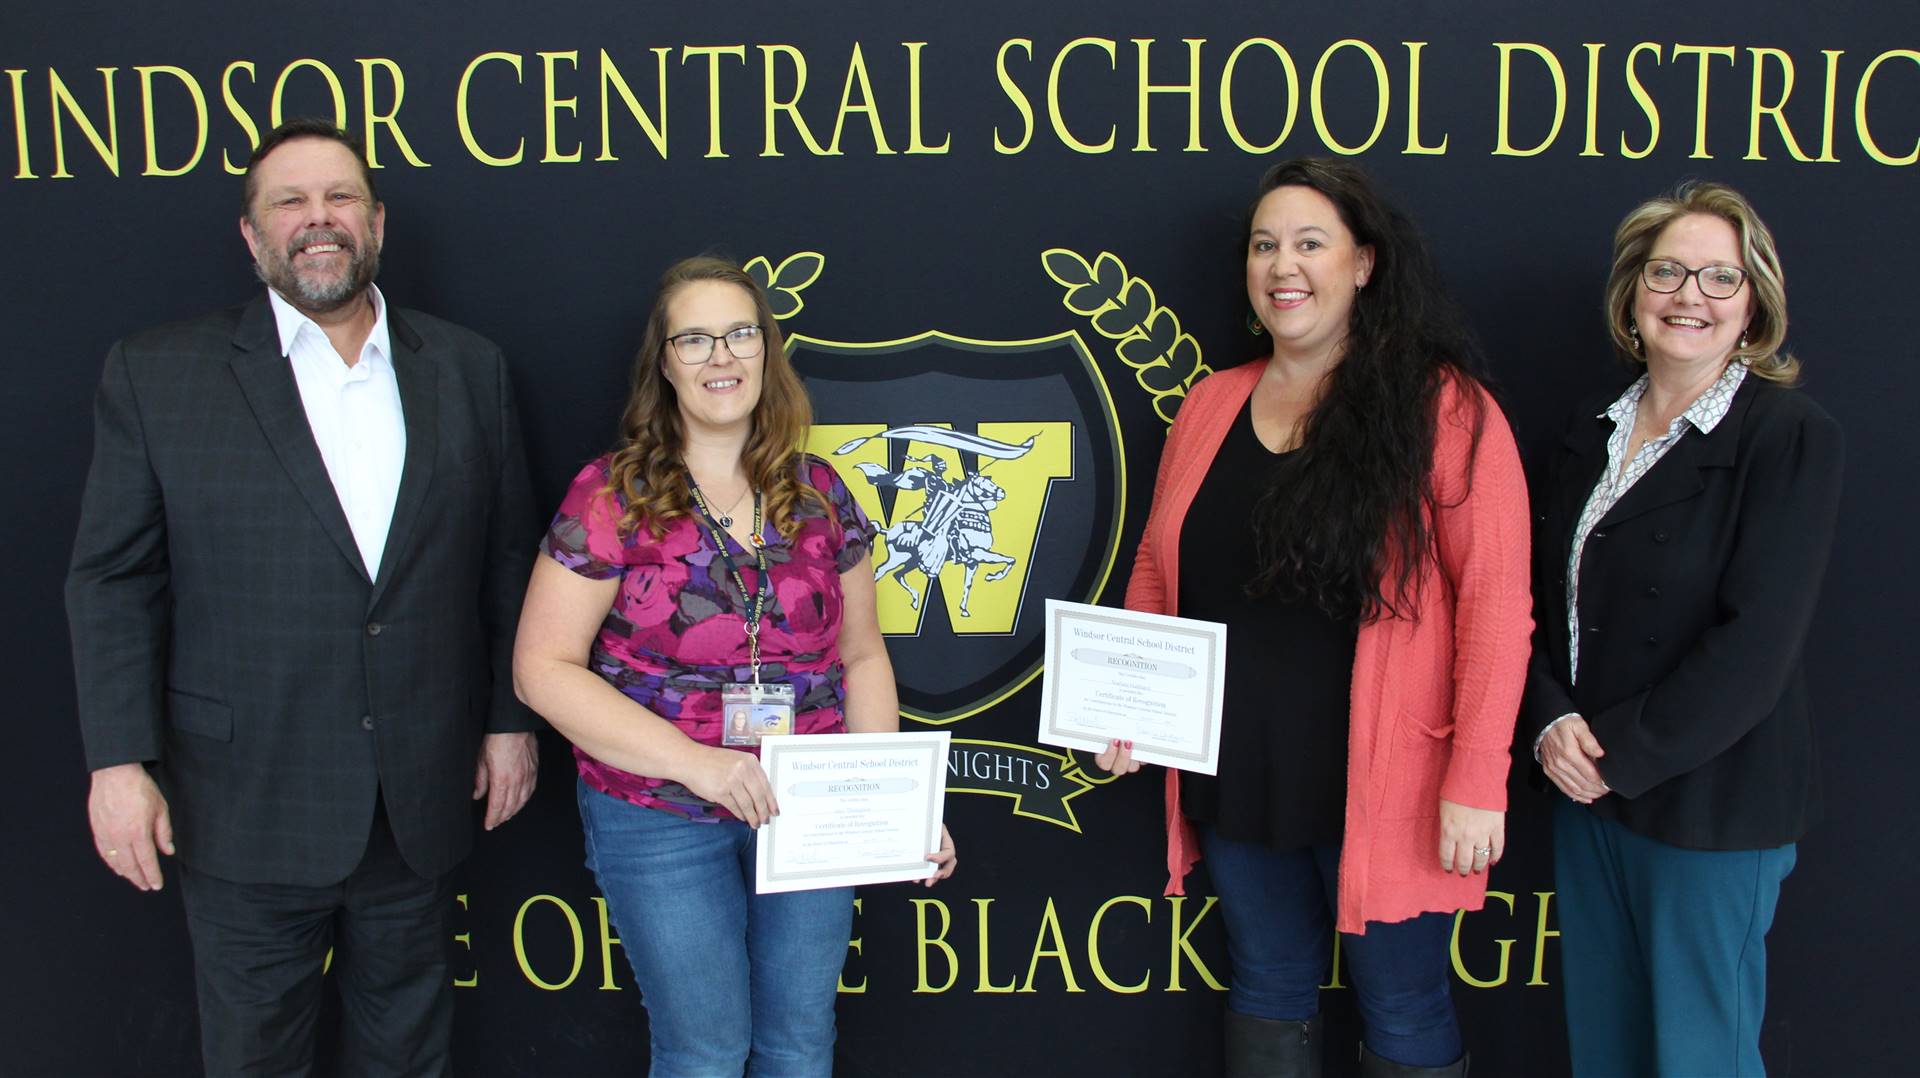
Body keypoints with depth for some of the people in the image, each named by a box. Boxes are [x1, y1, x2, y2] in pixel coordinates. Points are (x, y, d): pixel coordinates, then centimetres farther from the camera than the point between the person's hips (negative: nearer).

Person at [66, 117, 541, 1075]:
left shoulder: (468, 369, 4)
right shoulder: (157, 373, -3)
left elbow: (506, 559, 7)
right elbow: (113, 579, -4)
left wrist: (511, 719, 6)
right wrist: (118, 758, -10)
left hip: (418, 804, 2)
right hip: (246, 808, -2)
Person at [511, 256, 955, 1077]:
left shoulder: (819, 494, 3)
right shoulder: (611, 496, -8)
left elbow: (861, 656, 9)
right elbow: (543, 667, -11)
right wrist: (694, 761, -21)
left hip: (809, 815, 3)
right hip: (660, 818, -3)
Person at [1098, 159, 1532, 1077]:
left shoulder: (1441, 408, -9)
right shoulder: (1210, 406, 7)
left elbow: (1494, 598, -13)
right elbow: (1157, 570, 14)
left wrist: (1476, 780, -18)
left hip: (1382, 788, -5)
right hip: (1237, 780, 5)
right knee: (1268, 994, 19)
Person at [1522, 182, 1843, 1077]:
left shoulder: (1793, 437, -10)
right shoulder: (1591, 432, 9)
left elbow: (1754, 642, -18)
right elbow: (1537, 594, 8)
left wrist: (1619, 754, -16)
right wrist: (1550, 722, -9)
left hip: (1711, 803, -6)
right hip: (1587, 796, 6)